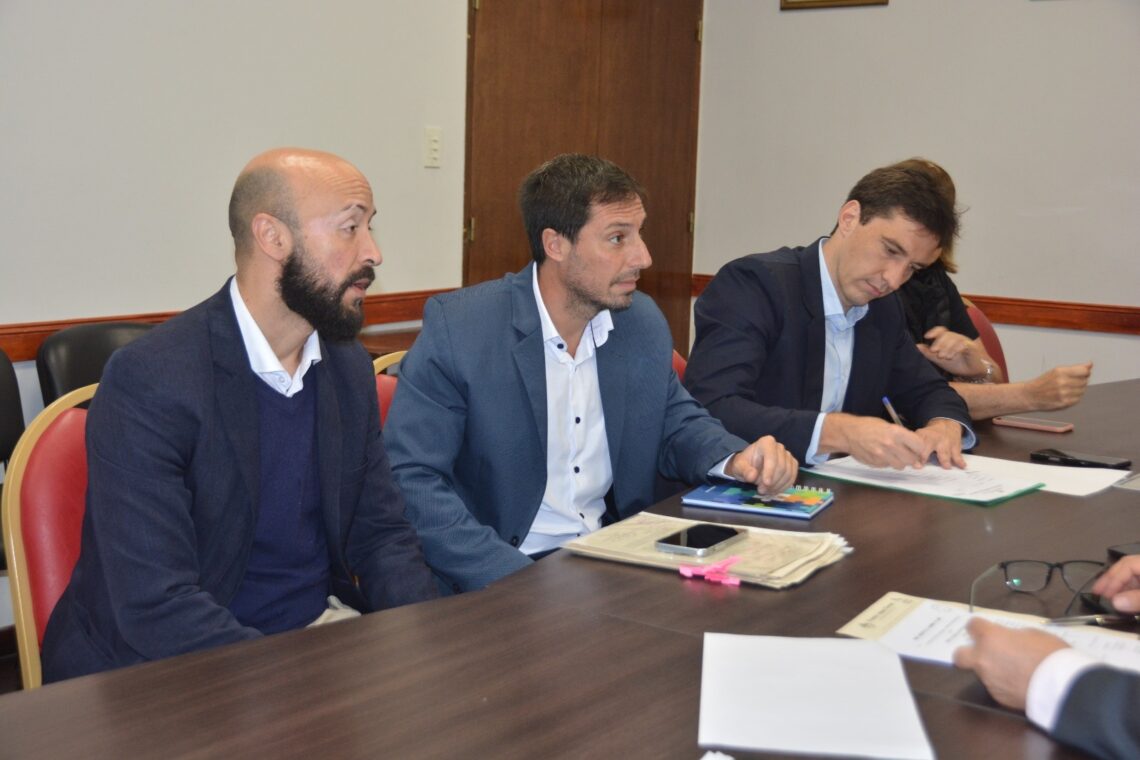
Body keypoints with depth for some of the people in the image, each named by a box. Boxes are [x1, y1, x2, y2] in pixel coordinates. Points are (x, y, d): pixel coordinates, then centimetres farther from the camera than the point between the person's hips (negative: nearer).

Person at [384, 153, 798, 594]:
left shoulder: (645, 322, 4)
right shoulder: (456, 326, -13)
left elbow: (676, 422, 20)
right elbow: (410, 480, -16)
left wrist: (735, 459, -4)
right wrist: (517, 583, -26)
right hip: (501, 577, -5)